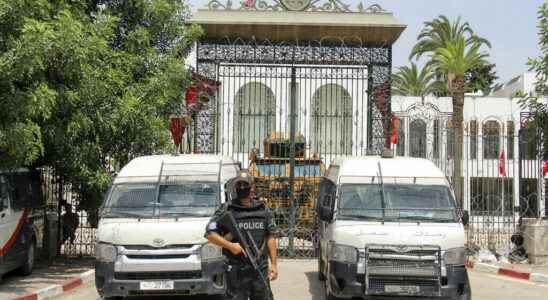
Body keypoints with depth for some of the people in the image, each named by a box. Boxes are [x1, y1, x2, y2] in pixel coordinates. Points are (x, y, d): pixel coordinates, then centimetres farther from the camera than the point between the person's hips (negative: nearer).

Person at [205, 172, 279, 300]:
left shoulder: (263, 209, 10)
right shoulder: (227, 210, -2)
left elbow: (271, 237, 10)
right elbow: (210, 234, -4)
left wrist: (274, 264, 4)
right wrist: (230, 245, -16)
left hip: (261, 270, 4)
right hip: (237, 271, -4)